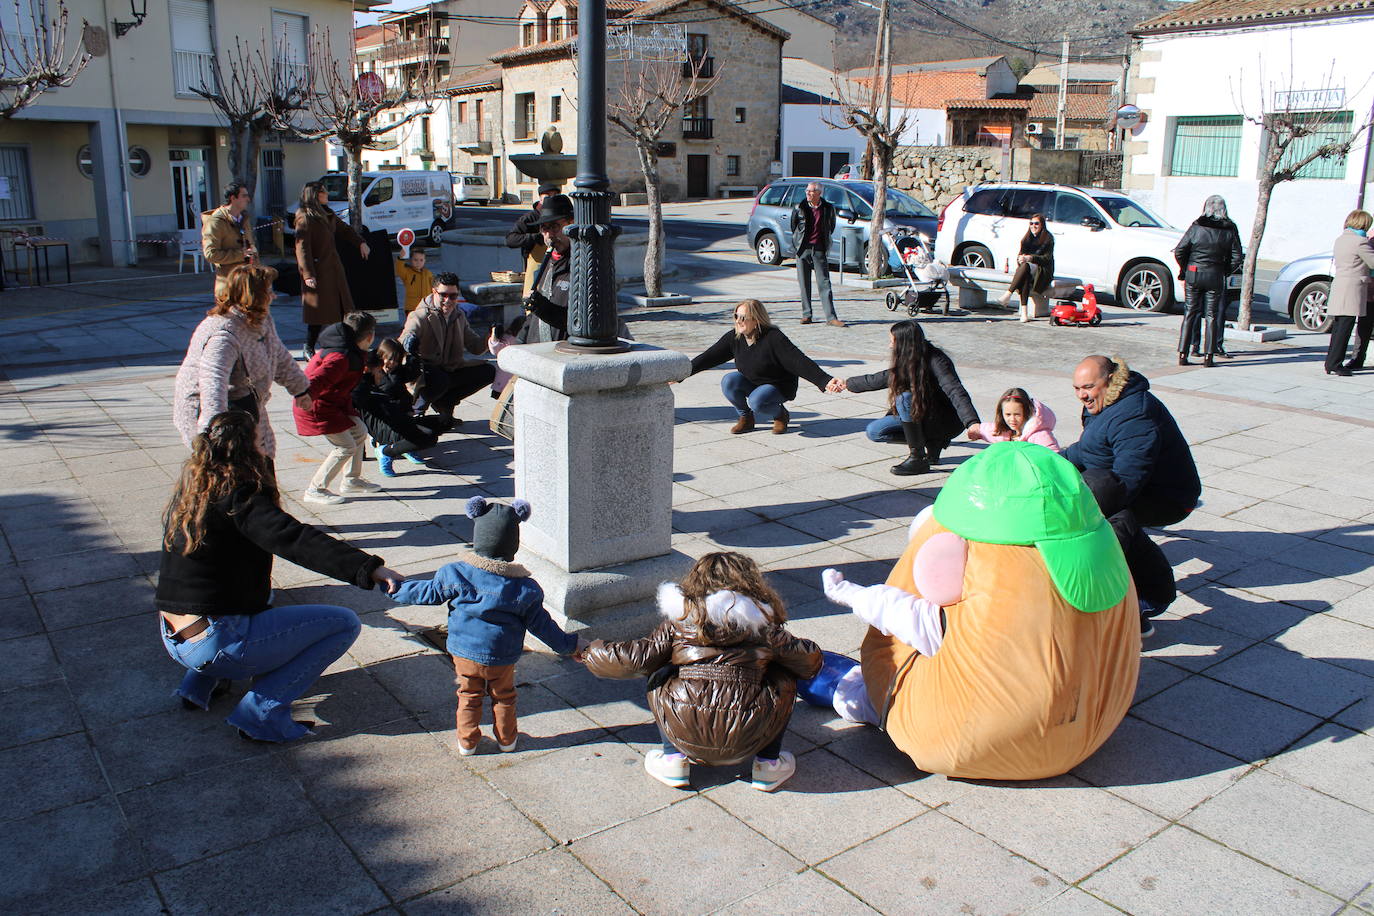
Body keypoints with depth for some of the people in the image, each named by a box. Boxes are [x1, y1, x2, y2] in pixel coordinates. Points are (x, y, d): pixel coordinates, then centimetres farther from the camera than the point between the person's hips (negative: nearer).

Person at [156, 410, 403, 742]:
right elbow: (296, 540, -32)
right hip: (216, 645, -9)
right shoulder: (237, 495, -17)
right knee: (345, 623, -4)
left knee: (261, 592, 38)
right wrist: (368, 567, -41)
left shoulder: (190, 487, 7)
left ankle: (200, 683, 24)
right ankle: (261, 712, -7)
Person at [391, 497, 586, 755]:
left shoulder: (456, 573, -16)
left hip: (464, 651, 0)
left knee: (469, 696, 22)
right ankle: (506, 739, 37)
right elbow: (540, 623, -8)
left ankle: (467, 741, 32)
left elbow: (430, 592, -2)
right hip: (502, 657, 0)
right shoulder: (524, 587, -16)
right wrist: (569, 644, 5)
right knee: (504, 696, 23)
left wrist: (399, 589, 16)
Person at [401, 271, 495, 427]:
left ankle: (444, 402, 4)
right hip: (425, 371, -7)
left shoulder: (459, 316, 7)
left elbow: (475, 347, 10)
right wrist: (408, 340, -56)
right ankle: (417, 411, -7)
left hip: (450, 370, 7)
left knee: (487, 371, -7)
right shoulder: (421, 316, -14)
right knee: (440, 380, -39)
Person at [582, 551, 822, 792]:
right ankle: (768, 763, 19)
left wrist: (594, 653, 25)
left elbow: (638, 659, 7)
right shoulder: (762, 621, 8)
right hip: (745, 742, 0)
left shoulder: (679, 621, 8)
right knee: (784, 679, 23)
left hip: (688, 740, 1)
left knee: (659, 678, 28)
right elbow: (808, 660, 12)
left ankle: (674, 758, 17)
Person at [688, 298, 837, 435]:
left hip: (778, 387, -5)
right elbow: (709, 357, -3)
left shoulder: (774, 338, -26)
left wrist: (826, 381, -42)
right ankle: (746, 418, 0)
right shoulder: (734, 338, -10)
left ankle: (780, 415, 0)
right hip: (750, 383, 5)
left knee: (757, 401, -35)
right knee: (728, 381, -23)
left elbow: (800, 362, -32)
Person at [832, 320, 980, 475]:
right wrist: (847, 384, 23)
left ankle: (918, 459, -23)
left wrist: (972, 423, -50)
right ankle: (932, 442, 1)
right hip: (923, 417, 8)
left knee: (905, 398, -30)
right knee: (874, 431, -3)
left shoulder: (936, 362, -23)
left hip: (948, 423, -8)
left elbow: (956, 393, -35)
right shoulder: (906, 362, -1)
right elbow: (880, 379, 15)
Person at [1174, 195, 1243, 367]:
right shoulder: (1230, 230, -1)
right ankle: (1208, 356, 6)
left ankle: (1183, 354, 4)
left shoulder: (1196, 226, -5)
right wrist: (1224, 272, 11)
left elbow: (1179, 251, -7)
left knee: (1190, 313, 7)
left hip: (1193, 275, 0)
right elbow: (1237, 257, -1)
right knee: (1212, 315, 7)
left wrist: (1185, 269, 7)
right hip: (1216, 277, 0)